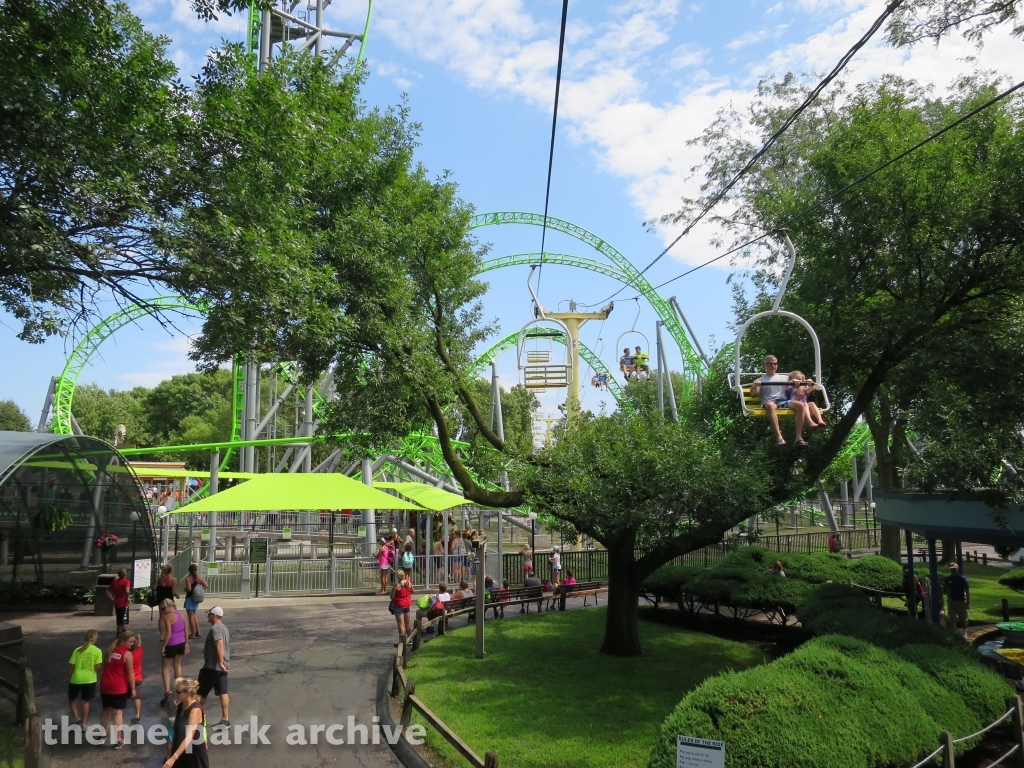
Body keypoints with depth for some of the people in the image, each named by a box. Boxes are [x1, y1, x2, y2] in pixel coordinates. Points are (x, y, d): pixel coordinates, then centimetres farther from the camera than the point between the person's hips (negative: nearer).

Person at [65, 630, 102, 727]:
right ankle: (84, 723, 21)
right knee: (86, 701, 14)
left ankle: (76, 717, 12)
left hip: (76, 679, 0)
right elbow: (98, 667, -11)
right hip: (89, 679, 0)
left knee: (72, 698, 24)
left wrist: (67, 677, 13)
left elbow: (71, 666, -4)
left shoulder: (77, 650, -7)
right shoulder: (97, 651, -11)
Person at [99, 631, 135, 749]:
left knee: (106, 710, 20)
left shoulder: (109, 650, 8)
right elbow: (130, 674, -12)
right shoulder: (127, 654, -13)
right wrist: (133, 688, -3)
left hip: (105, 686, 6)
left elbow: (103, 668, 14)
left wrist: (101, 683, 22)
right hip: (119, 688, -6)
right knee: (118, 712, 1)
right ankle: (118, 740, 4)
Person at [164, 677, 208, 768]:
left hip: (195, 756, -7)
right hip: (181, 754, 7)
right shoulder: (181, 706, 2)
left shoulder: (195, 710, -22)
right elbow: (178, 732, 12)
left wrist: (173, 758, -36)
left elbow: (189, 737, -30)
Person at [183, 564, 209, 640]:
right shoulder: (199, 578, 3)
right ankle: (197, 632, 22)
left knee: (191, 616, 1)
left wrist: (185, 589, -5)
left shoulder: (188, 578, -14)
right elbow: (207, 586, 1)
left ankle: (192, 634, 4)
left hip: (190, 598, -6)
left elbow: (188, 589, -26)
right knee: (193, 616, 21)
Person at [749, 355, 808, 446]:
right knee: (770, 405, -42)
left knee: (801, 405, -28)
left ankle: (799, 437, -28)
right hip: (769, 402, -3)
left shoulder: (784, 378, 27)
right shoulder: (761, 380, 18)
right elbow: (753, 394, 6)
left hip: (784, 401, 3)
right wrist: (755, 385, -15)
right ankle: (779, 436, -44)